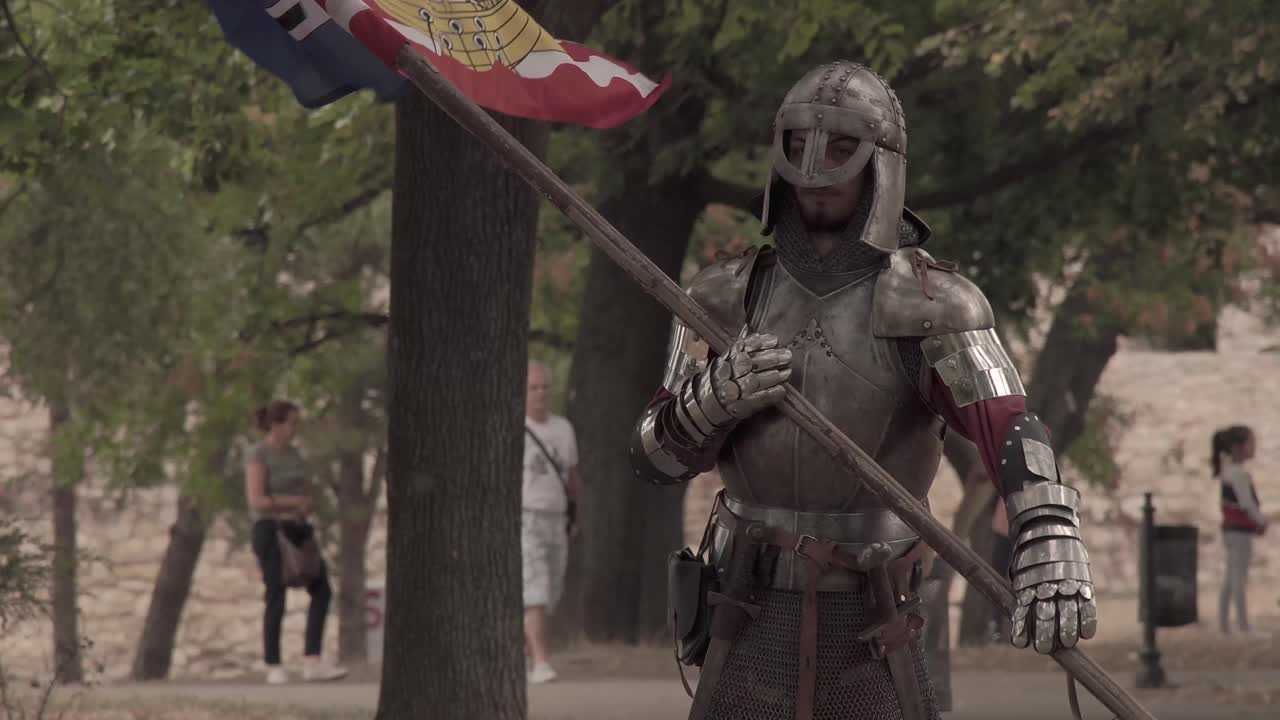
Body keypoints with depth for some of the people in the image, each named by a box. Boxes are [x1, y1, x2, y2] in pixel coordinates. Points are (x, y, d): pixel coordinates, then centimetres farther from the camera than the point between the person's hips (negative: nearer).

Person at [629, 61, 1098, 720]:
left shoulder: (929, 302, -9)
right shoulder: (730, 296, 4)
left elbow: (1009, 431, -25)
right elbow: (654, 457, 4)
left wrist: (1050, 545, -44)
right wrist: (717, 396, -19)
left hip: (870, 638, -3)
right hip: (753, 629, 3)